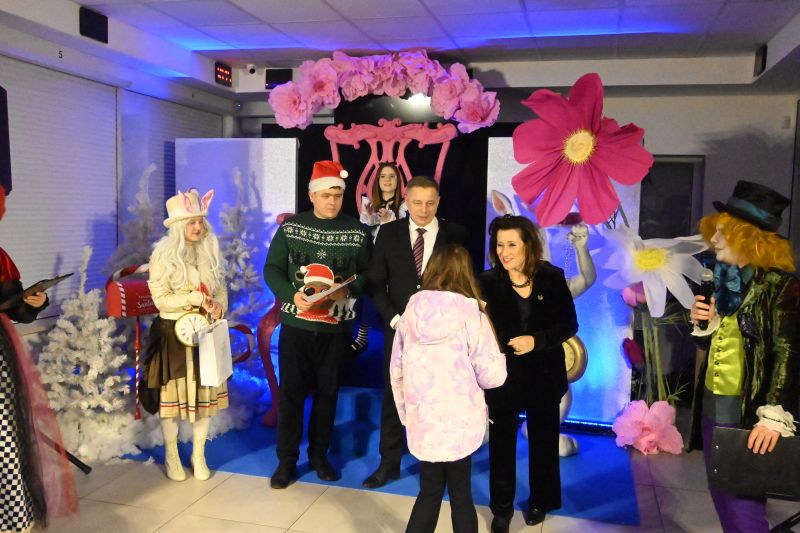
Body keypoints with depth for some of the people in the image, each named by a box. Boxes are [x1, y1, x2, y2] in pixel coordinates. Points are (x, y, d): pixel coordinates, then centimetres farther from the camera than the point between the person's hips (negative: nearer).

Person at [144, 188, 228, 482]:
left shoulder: (210, 251, 5)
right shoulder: (163, 254, -9)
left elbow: (221, 288, 9)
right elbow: (161, 299, -12)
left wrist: (219, 306, -12)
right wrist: (193, 298, -22)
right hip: (174, 333, -4)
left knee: (205, 392, 8)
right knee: (172, 393, 7)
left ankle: (199, 455, 23)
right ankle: (171, 456, 25)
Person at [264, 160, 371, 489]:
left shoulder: (357, 232, 0)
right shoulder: (290, 227, 0)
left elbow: (368, 274, 2)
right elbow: (272, 269, 0)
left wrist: (349, 290, -18)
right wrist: (292, 295, -17)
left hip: (335, 328, 1)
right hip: (296, 325, 0)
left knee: (327, 392, 11)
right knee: (291, 392, 5)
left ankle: (319, 455, 27)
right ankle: (286, 460, 18)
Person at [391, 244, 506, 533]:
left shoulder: (411, 310, 0)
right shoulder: (471, 314, -10)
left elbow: (396, 371, 5)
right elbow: (493, 376, -9)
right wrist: (496, 354, 11)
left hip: (421, 420, 3)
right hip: (459, 422, -3)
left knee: (429, 492, 17)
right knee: (460, 494, 13)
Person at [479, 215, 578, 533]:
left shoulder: (552, 278, -8)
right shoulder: (488, 282, -10)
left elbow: (569, 325, -6)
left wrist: (536, 340, -19)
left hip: (543, 374, 1)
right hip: (502, 373, -1)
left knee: (542, 438, 18)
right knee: (502, 440, 8)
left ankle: (540, 500, 40)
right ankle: (502, 507, 28)